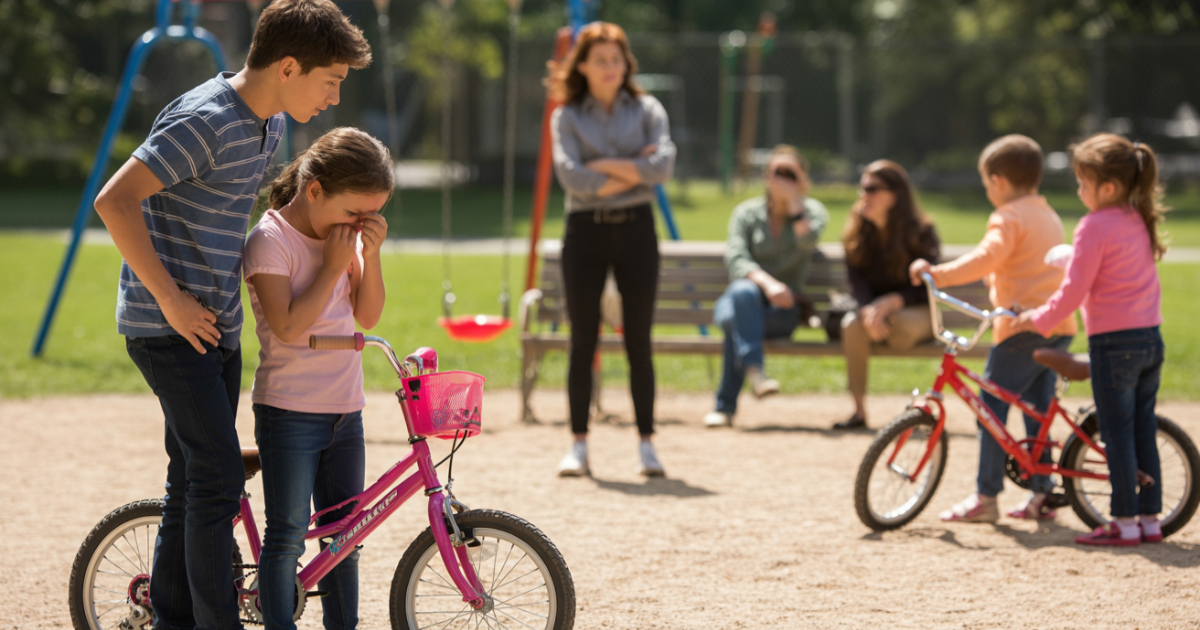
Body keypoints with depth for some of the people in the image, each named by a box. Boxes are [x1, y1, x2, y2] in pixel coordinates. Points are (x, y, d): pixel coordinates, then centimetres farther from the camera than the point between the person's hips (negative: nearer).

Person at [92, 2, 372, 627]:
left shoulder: (268, 124, 10)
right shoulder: (204, 122, -20)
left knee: (195, 484, 12)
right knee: (218, 480, -12)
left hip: (216, 327, 9)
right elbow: (115, 202, -25)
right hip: (169, 331, -9)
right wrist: (171, 300, -22)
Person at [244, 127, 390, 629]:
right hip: (290, 413, -7)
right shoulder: (271, 240, -13)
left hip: (344, 413, 7)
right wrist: (333, 265, -18)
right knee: (287, 536, -4)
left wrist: (370, 254, -7)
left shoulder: (344, 234, 8)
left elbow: (369, 315, 6)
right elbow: (289, 327, -22)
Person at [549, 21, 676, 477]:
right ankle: (579, 445, 7)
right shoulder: (567, 117, 5)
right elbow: (571, 177, -10)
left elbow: (662, 166, -9)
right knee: (583, 342, 1)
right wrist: (633, 170, -9)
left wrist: (604, 166, -9)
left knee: (638, 341, -1)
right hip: (585, 230, 0)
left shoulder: (647, 110, 7)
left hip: (635, 229, 0)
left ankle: (646, 444, 4)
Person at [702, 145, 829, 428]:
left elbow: (807, 242, -15)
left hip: (783, 310, -1)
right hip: (742, 301, 1)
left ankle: (725, 406, -31)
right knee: (743, 291, -38)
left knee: (738, 321, -34)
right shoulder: (747, 212, 9)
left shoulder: (813, 211, 9)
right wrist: (766, 282, -26)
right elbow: (735, 259, -8)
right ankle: (754, 371, -48)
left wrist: (794, 198, -12)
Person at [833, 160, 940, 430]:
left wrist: (890, 302, -32)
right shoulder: (856, 233, 0)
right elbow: (858, 282, -7)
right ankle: (859, 410, -28)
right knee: (852, 325, -33)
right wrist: (868, 310, -30)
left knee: (900, 323, -39)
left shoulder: (921, 233, -10)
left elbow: (924, 289, -14)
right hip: (874, 308, 3)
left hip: (914, 310, -3)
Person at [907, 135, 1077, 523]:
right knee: (1037, 408, 14)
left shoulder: (1009, 217, -8)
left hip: (1024, 327, -9)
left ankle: (985, 497, -4)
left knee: (992, 406, -3)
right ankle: (1041, 494, 14)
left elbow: (987, 257, -25)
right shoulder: (1049, 216, 20)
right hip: (1060, 327, 9)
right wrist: (994, 278, 40)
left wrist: (938, 273, -30)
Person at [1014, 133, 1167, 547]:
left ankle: (1124, 523, 0)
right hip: (1151, 339, 8)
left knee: (1117, 434, -2)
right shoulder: (1139, 222, 11)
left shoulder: (1095, 226, -13)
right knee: (1144, 431, 11)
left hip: (1113, 342, -8)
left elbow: (1073, 290, -14)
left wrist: (1037, 320, -4)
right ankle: (1150, 519, 14)